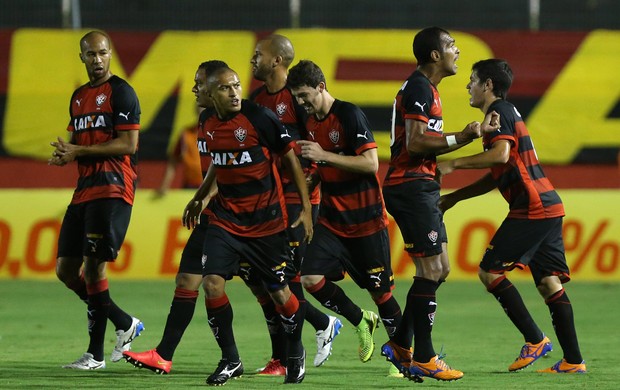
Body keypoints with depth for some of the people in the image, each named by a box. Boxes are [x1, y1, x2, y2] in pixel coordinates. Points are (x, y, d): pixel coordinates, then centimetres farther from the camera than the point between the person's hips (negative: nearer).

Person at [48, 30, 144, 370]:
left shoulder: (120, 92, -5)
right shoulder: (79, 96, 20)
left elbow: (128, 144, -12)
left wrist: (79, 151, -14)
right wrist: (63, 154, 2)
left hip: (112, 189, -9)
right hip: (84, 189, 9)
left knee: (93, 265, -13)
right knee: (66, 269, 5)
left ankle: (95, 354, -7)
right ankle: (124, 324, 19)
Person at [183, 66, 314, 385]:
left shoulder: (259, 117, -14)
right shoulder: (210, 126, 2)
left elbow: (290, 157, -7)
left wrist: (306, 208, -8)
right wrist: (199, 198, 30)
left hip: (266, 220, -4)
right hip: (225, 217, 4)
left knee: (279, 292, 3)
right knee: (211, 283, -14)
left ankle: (295, 353, 30)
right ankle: (230, 361, 1)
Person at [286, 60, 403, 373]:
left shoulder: (349, 115, -14)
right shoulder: (311, 123, 8)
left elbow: (371, 163, -21)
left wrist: (323, 155, -25)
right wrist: (309, 181, 1)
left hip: (366, 219, -6)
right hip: (332, 219, 6)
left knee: (380, 290, 0)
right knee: (311, 278, -11)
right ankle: (362, 322, 12)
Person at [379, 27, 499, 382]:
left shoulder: (426, 89, 19)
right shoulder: (419, 89, -13)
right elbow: (415, 143, -22)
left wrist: (476, 130, 17)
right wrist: (460, 138, -18)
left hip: (420, 188, 11)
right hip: (411, 187, -11)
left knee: (440, 269, 13)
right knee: (432, 269, -10)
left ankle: (400, 345, 18)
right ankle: (423, 359, -6)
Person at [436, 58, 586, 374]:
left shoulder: (500, 112, -6)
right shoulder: (506, 113, 24)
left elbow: (500, 155, -24)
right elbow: (498, 176, 28)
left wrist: (454, 164, -17)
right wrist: (455, 197, 28)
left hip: (531, 209, -10)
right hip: (549, 207, 10)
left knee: (489, 271, -6)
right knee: (548, 281, 6)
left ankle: (534, 340, -7)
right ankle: (572, 360, 1)